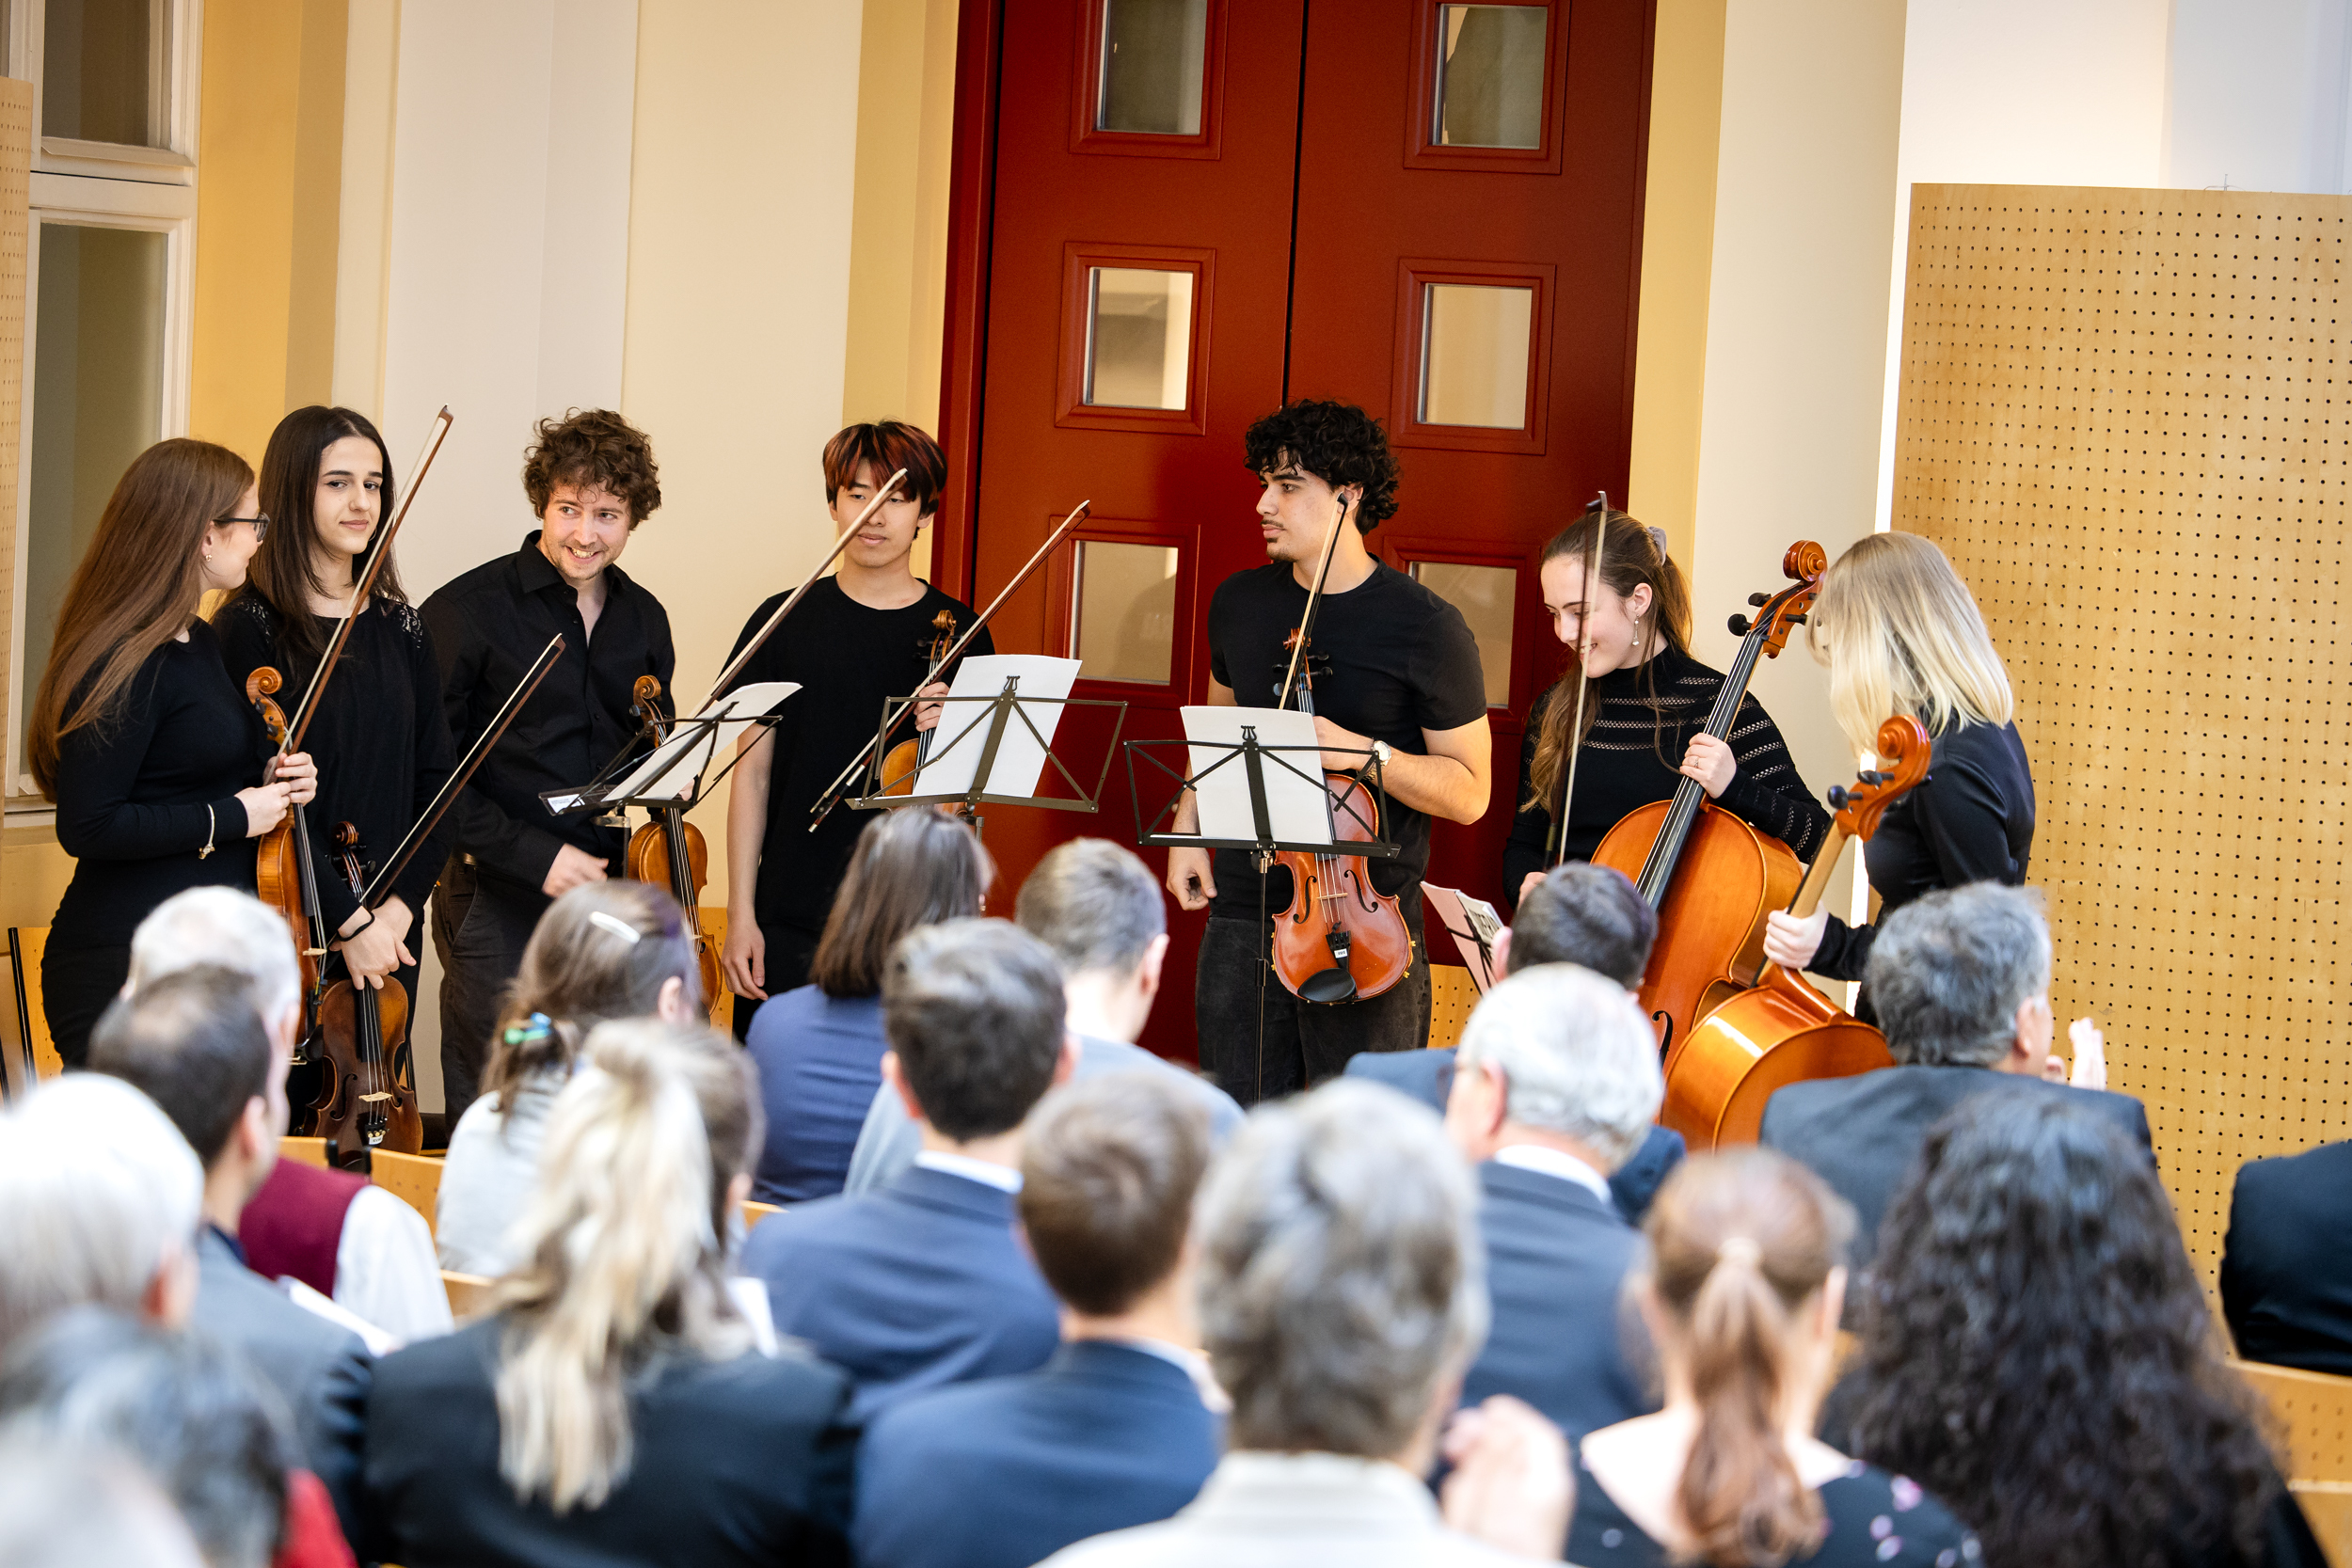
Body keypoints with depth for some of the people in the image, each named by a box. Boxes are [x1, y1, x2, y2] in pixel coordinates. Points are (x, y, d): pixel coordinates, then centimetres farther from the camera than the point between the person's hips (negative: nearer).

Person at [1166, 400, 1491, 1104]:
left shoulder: (1425, 628, -7)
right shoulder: (1240, 603, 9)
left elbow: (1469, 792, -6)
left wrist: (1364, 752, -19)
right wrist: (1189, 824, 11)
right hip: (1244, 909, 5)